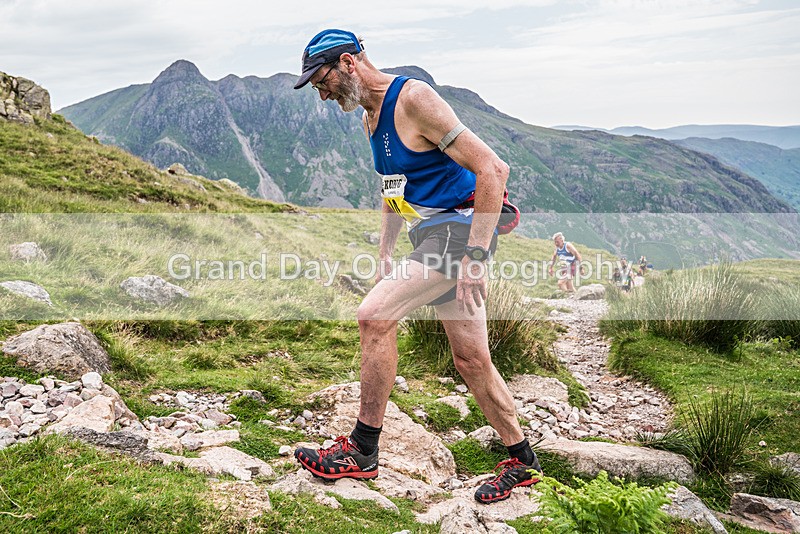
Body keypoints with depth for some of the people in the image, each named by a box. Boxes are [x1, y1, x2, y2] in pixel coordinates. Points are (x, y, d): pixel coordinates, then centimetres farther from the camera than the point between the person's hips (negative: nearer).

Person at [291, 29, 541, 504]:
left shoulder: (414, 98, -15)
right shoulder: (372, 118, 14)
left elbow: (493, 170, -21)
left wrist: (475, 254, -24)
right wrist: (385, 256, 22)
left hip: (458, 228, -9)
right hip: (432, 236, 9)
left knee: (375, 316, -18)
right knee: (471, 360, 10)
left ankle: (362, 452, -5)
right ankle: (522, 462, 24)